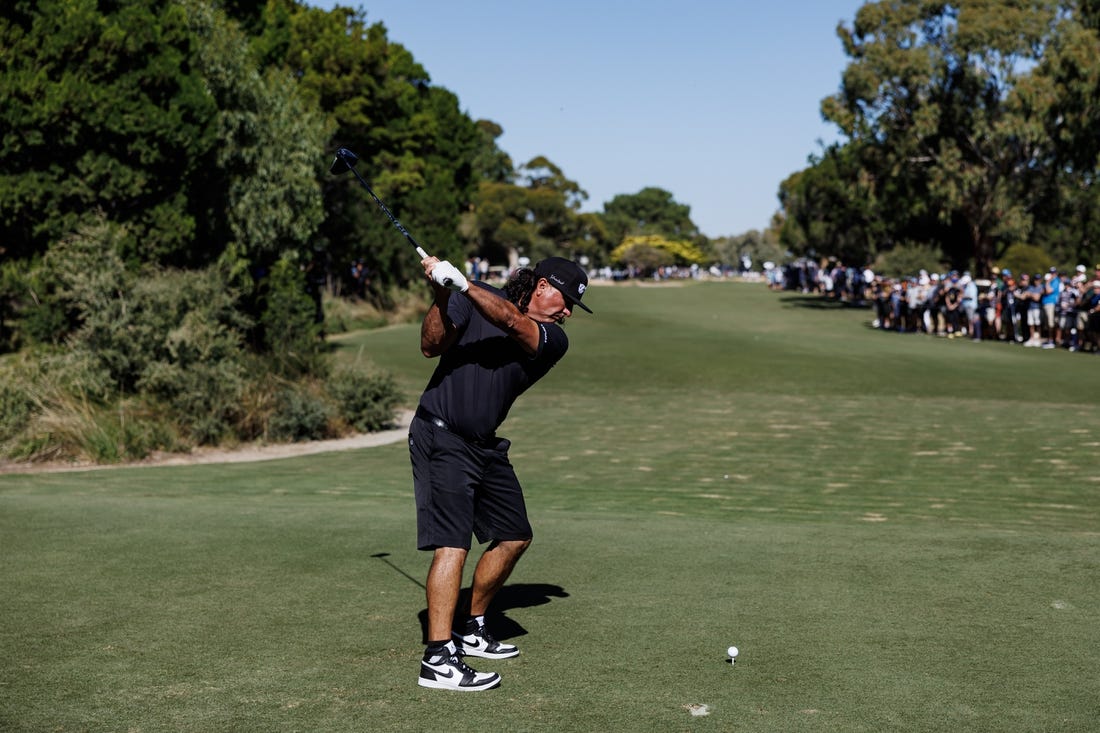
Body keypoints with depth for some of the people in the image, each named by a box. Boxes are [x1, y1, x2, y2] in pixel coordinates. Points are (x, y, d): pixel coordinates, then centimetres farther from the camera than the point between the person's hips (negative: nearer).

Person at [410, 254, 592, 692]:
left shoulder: (553, 340, 1)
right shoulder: (472, 299, -4)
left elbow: (513, 323, -19)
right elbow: (431, 346, -15)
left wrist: (462, 284, -32)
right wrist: (442, 296, -31)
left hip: (486, 445, 7)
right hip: (441, 437, -6)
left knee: (514, 537, 14)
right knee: (453, 543, -18)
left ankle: (471, 631, 31)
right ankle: (438, 659, -19)